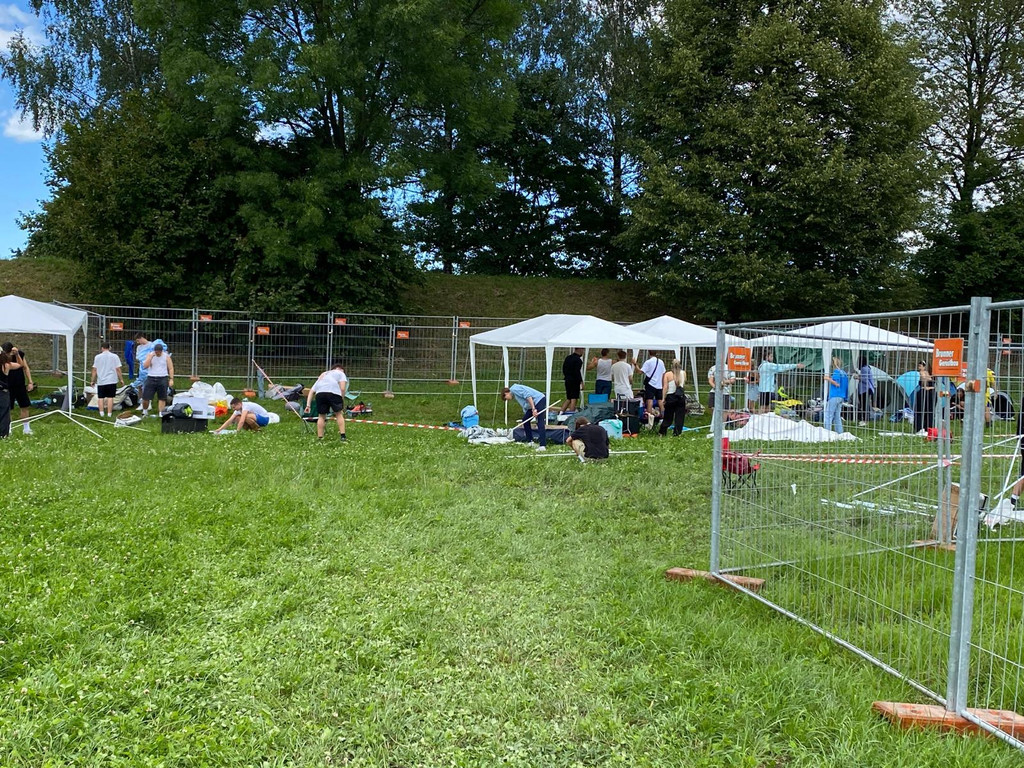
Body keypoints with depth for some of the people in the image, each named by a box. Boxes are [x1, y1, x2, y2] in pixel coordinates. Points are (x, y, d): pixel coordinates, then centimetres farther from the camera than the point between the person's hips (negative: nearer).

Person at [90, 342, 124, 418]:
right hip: (111, 380, -1)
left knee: (100, 398, 9)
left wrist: (93, 380, 11)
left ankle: (101, 413, 4)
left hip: (101, 381, 1)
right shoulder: (114, 356, 0)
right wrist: (121, 379, 5)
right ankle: (109, 414, -1)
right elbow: (118, 369, -3)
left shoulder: (97, 357, 3)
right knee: (110, 397, 0)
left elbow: (94, 370, 3)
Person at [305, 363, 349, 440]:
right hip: (334, 392, -4)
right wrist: (342, 401, 15)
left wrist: (308, 405, 24)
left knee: (321, 416, 14)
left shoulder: (322, 376, 39)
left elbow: (311, 391, 29)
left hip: (319, 393, 4)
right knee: (339, 414, 9)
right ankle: (342, 436, 5)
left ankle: (320, 438, 12)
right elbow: (342, 388, 8)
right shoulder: (340, 373, 26)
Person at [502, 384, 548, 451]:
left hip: (539, 400, -10)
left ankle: (543, 446, -23)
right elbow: (525, 406, 27)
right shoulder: (515, 394, 23)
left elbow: (527, 395, -19)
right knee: (525, 420, 13)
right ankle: (530, 441, 20)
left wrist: (533, 409, -23)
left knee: (540, 423, -16)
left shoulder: (513, 389, -7)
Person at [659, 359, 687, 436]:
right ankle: (678, 432, 4)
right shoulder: (684, 373, 2)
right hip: (681, 396, 1)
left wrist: (663, 399, -7)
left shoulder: (667, 374, -5)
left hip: (670, 397, -1)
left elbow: (665, 388, -9)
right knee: (679, 416, 7)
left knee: (668, 416, 10)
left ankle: (662, 432, 17)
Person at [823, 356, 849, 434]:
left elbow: (837, 384, -17)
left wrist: (829, 379, -13)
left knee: (828, 416, -8)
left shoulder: (836, 372, -10)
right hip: (841, 397, 9)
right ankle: (840, 433, 11)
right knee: (837, 416, 12)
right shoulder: (844, 373, 15)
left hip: (834, 396, -9)